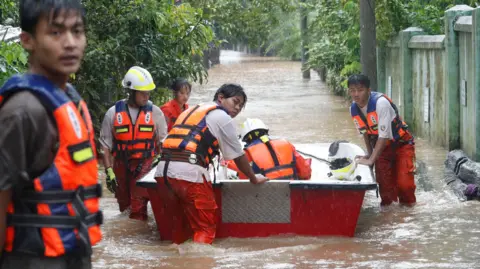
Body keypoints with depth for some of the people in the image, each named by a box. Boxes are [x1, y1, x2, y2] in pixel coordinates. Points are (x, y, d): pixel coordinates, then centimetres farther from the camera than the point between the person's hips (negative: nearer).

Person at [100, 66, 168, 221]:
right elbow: (105, 144, 2)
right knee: (124, 206, 14)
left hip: (146, 166, -2)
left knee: (138, 208, -13)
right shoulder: (113, 113, -1)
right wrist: (109, 171, -4)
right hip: (121, 166, 2)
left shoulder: (155, 112, 0)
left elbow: (163, 142, 7)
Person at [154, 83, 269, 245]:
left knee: (180, 224, 21)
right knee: (205, 227, 2)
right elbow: (238, 156, 13)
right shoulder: (223, 117, 8)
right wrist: (254, 179, 28)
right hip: (189, 174, -7)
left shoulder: (192, 110, 29)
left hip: (163, 171, 7)